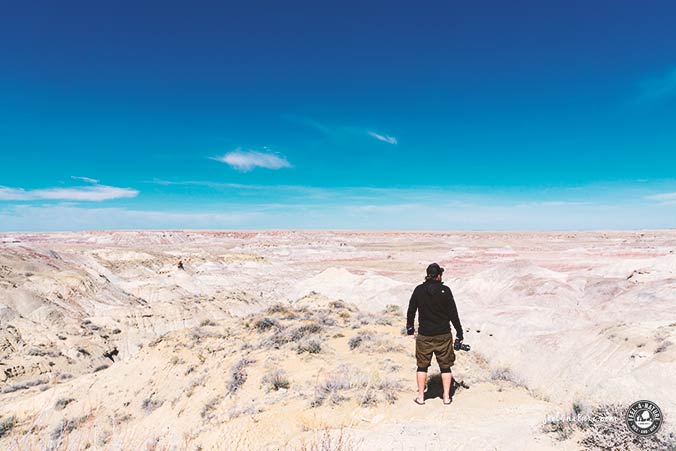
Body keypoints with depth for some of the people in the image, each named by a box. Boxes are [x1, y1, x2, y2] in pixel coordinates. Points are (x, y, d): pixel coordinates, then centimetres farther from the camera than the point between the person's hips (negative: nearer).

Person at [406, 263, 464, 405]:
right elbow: (453, 313, -6)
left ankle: (421, 397, 18)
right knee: (445, 366, 14)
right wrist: (459, 333, 4)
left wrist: (410, 329, 16)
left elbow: (411, 311, 3)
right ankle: (446, 397, 18)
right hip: (443, 335, -1)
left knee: (422, 366, 13)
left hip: (424, 335, 1)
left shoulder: (419, 290, -3)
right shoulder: (445, 290, -9)